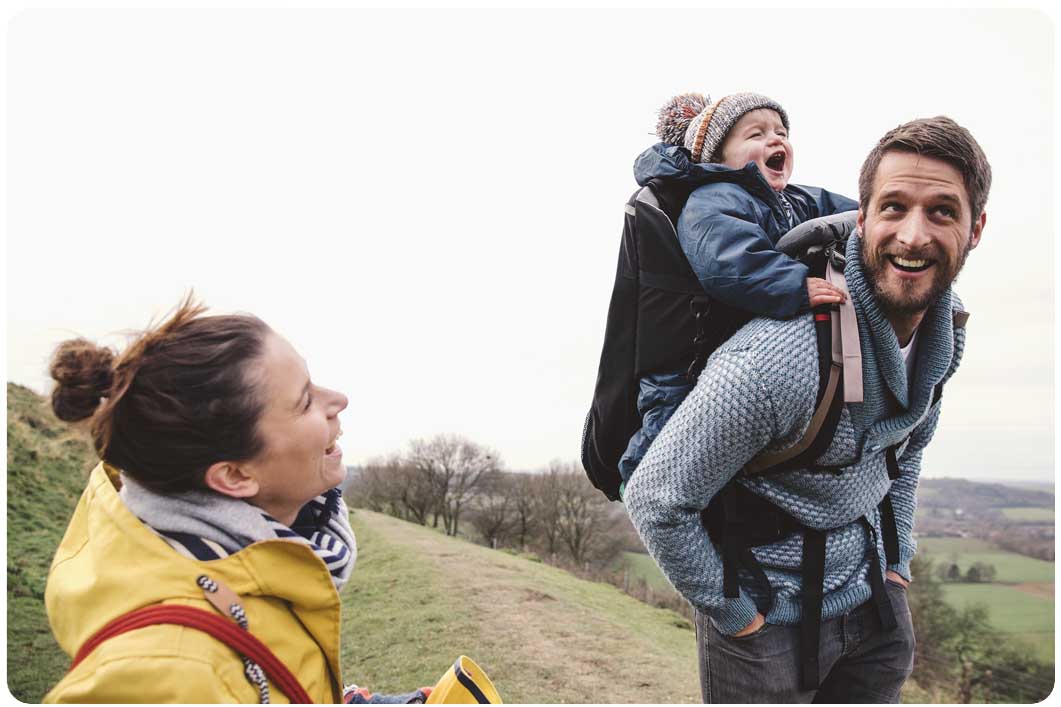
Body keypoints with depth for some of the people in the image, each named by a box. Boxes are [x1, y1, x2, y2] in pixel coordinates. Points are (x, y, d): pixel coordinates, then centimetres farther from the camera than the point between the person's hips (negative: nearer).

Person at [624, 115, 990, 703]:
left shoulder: (947, 330, -6)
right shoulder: (776, 359, -32)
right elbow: (655, 499, -25)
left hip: (874, 594, 7)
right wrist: (735, 613, -14)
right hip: (771, 616, -7)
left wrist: (897, 555, 12)